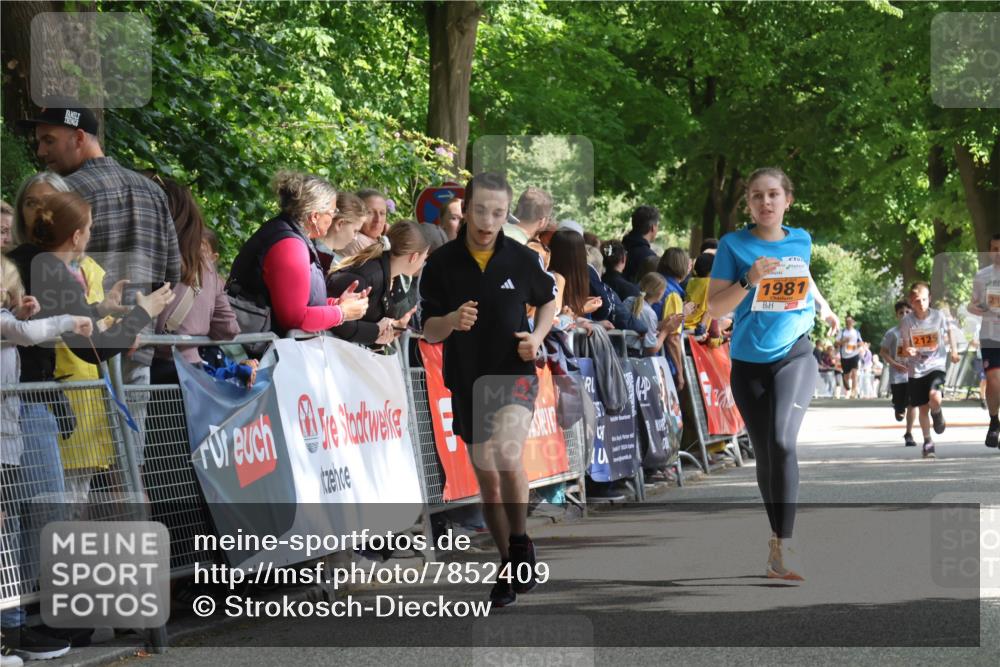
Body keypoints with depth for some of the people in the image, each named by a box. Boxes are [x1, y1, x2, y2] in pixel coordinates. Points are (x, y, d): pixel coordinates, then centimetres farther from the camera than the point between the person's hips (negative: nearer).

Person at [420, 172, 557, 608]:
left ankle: (520, 545, -6)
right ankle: (509, 568, 27)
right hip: (468, 382, 2)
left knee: (507, 458, -27)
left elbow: (547, 300, 13)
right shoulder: (441, 264, -6)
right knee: (488, 479, 11)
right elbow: (428, 331, -2)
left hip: (515, 375, -2)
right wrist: (451, 321, -24)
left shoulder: (522, 260, -6)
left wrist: (537, 336, -7)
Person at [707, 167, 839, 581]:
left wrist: (823, 306, 30)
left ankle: (782, 548, -23)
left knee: (782, 443, -22)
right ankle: (778, 536, 25)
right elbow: (714, 309, -8)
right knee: (763, 454, 8)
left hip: (793, 356, -1)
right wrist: (748, 280, -19)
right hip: (748, 361, 1)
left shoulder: (800, 241, 4)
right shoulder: (734, 245, -4)